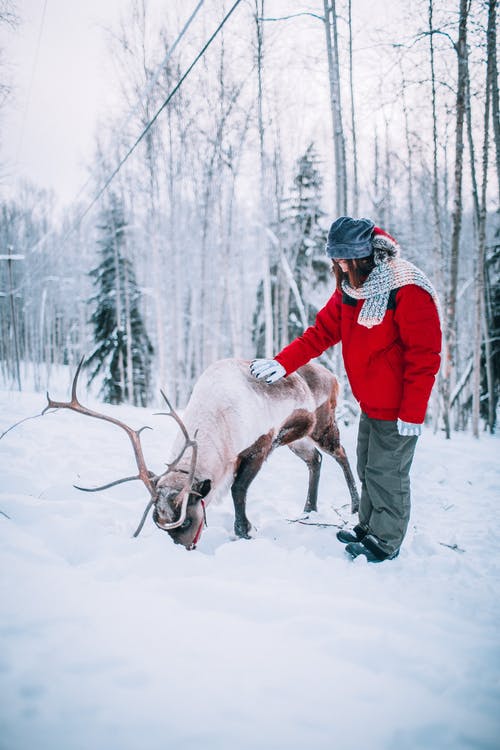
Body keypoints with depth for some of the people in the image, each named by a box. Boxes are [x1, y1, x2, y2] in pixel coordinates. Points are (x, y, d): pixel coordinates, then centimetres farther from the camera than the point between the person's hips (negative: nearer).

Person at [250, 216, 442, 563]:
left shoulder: (408, 290, -21)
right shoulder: (351, 288, 3)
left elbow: (425, 357, -20)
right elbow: (321, 333, 7)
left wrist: (412, 413, -19)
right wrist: (282, 364, -5)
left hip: (397, 409, -8)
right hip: (370, 404, 8)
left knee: (387, 475, 2)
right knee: (368, 469, 18)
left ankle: (385, 543, 19)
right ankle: (368, 528, 35)